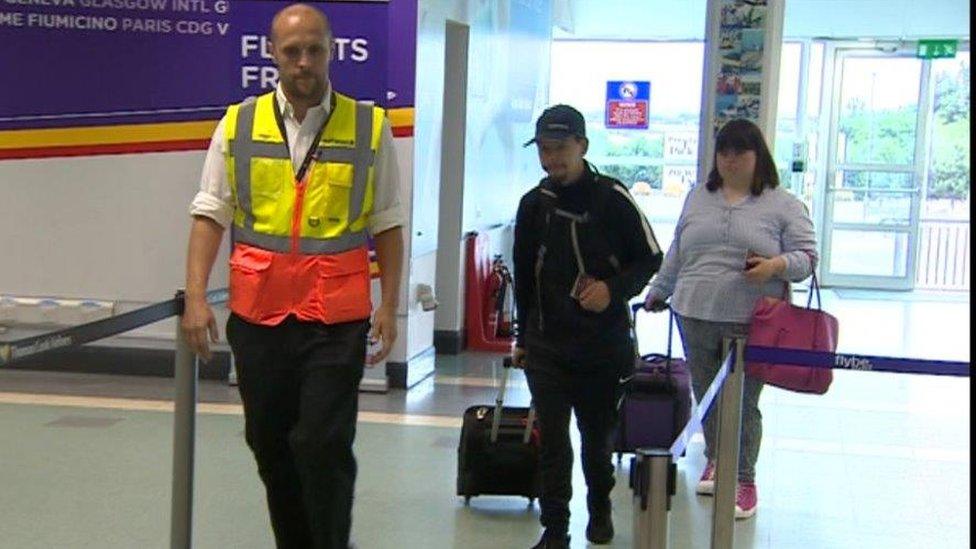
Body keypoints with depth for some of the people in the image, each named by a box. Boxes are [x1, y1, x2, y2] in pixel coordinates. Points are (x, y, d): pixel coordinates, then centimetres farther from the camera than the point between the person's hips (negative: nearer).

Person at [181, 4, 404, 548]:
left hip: (336, 317, -2)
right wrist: (196, 296, -4)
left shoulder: (370, 127, 1)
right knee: (270, 444, 13)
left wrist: (389, 304, -1)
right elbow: (210, 215, 5)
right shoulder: (238, 125, 5)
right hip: (258, 313, 3)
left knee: (324, 444, -7)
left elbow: (387, 224, 3)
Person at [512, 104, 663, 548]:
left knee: (599, 436, 13)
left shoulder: (612, 198, -8)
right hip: (546, 345, 2)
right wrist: (522, 337, 18)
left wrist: (614, 290, -17)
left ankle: (600, 509, 37)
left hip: (604, 344, -2)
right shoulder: (533, 204, 5)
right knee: (551, 440, -2)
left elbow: (651, 259, -1)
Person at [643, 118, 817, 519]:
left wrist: (776, 266, -20)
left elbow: (807, 256, -2)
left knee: (744, 405, 0)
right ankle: (715, 462, 32)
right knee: (706, 397, 13)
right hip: (696, 317, 4)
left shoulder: (784, 205, 1)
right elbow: (676, 253, 20)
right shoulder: (698, 198, 13)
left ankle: (744, 481, 11)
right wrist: (658, 291, 23)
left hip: (752, 324, -4)